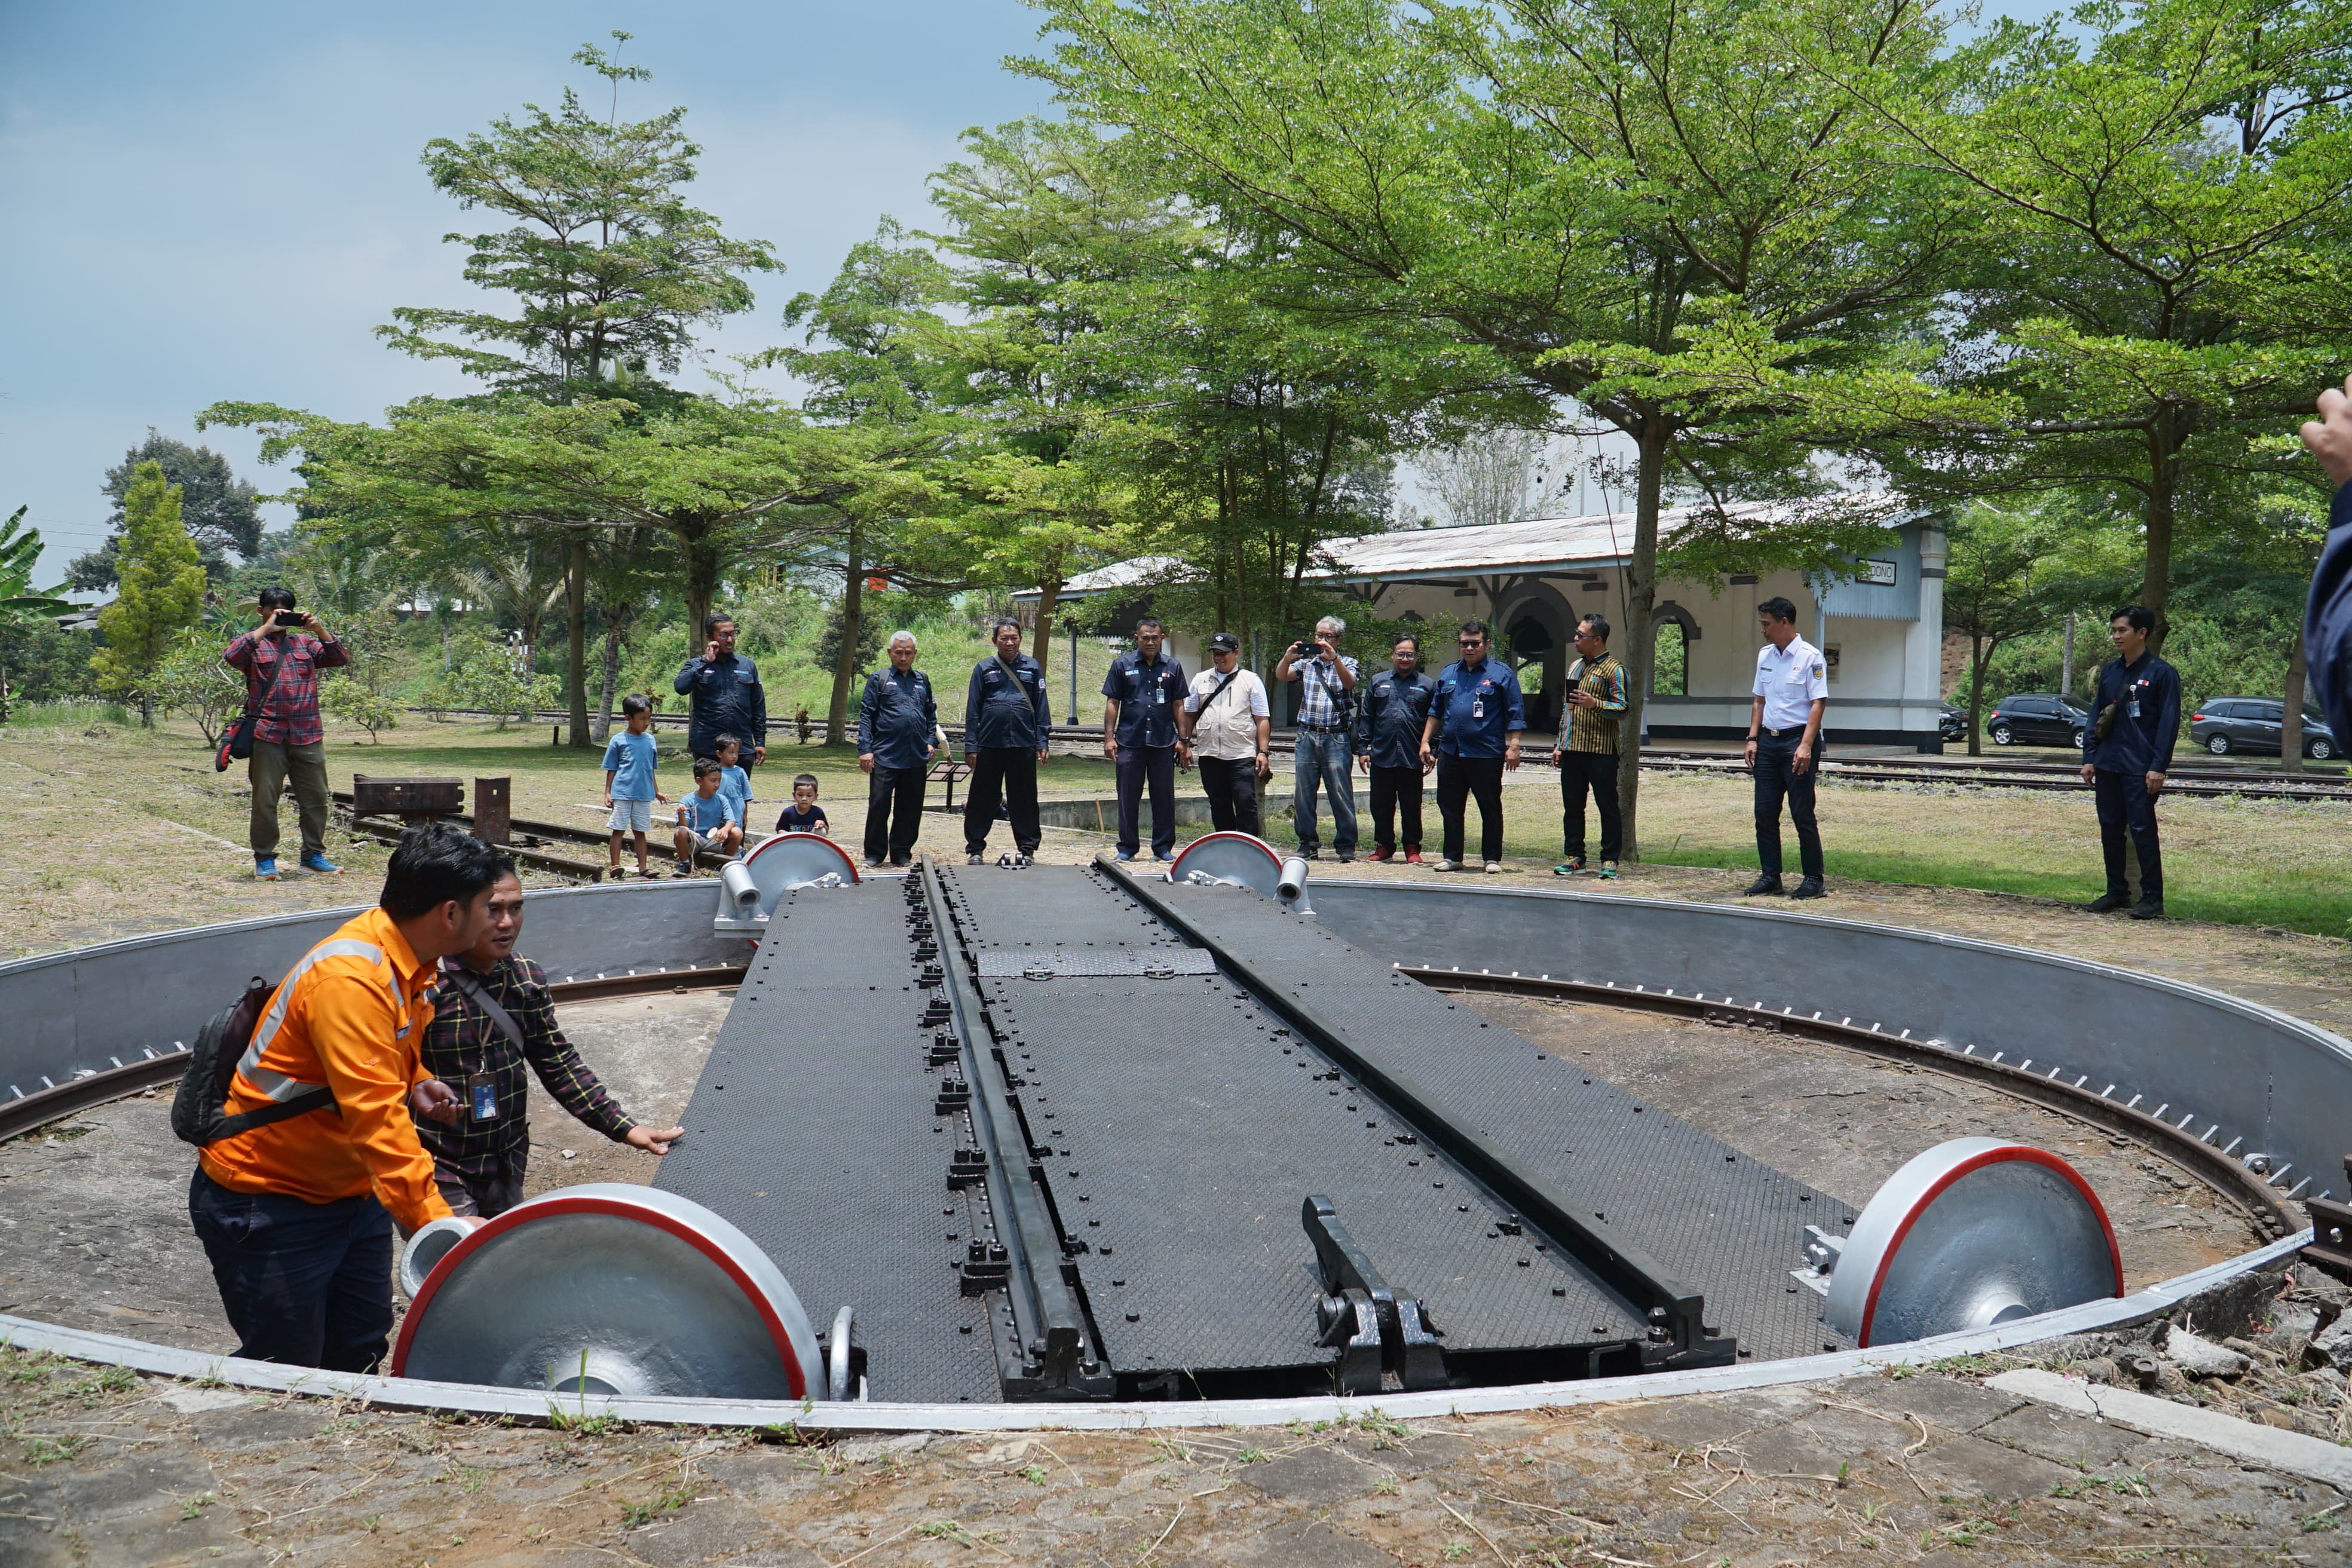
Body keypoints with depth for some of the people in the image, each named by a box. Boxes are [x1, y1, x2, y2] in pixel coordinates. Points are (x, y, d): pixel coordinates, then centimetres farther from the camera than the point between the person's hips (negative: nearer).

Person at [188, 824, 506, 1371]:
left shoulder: (407, 964, 1)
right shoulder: (350, 978, -30)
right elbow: (376, 1120, -35)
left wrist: (412, 1084, -2)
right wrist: (436, 1221, -39)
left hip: (352, 1194, 9)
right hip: (268, 1207, -9)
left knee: (360, 1355, 14)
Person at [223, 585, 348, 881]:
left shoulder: (305, 642, 17)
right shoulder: (253, 643, 7)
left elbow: (341, 659, 8)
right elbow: (231, 657, -14)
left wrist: (319, 630, -5)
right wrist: (266, 629, -14)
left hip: (308, 735, 3)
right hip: (268, 735, -3)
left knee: (317, 798, 6)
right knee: (265, 799, 1)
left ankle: (313, 855, 18)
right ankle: (264, 858, 11)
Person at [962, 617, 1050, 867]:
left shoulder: (1032, 667, 9)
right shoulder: (984, 668, 6)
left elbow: (1041, 708, 10)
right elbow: (973, 711, 6)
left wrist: (1042, 742, 3)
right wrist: (971, 747, 1)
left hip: (1024, 745, 1)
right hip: (990, 745, 0)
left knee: (1024, 800, 6)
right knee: (982, 800, 3)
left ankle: (1027, 849, 16)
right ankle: (975, 850, 13)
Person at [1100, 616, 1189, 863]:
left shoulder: (1172, 667, 8)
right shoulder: (1122, 665, 4)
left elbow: (1178, 705, 10)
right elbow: (1112, 703, 4)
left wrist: (1182, 740, 5)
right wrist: (1109, 738, -2)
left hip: (1164, 743, 1)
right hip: (1129, 742, -1)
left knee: (1164, 797, 5)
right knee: (1128, 798, 4)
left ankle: (1163, 847, 15)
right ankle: (1127, 847, 14)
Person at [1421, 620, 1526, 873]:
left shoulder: (1501, 674, 0)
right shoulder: (1448, 673, 14)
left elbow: (1515, 714, -3)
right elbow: (1435, 711, 20)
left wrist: (1513, 746, -10)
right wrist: (1426, 741, 14)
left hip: (1487, 755, -5)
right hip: (1450, 752, 5)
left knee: (1490, 808, 2)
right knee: (1450, 807, 9)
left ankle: (1492, 859, 10)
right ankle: (1452, 857, 18)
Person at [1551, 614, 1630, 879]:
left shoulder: (1613, 669, -5)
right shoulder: (1576, 666, 19)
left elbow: (1622, 709, -11)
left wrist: (1595, 704, -27)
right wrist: (1560, 745, 19)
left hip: (1600, 750, -7)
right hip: (1572, 749, 7)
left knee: (1607, 807, -1)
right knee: (1572, 806, 8)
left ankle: (1610, 860, 3)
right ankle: (1574, 857, 15)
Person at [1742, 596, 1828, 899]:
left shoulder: (1810, 658, -8)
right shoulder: (1764, 656, 12)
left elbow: (1818, 703, -13)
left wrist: (1806, 746, -20)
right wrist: (1753, 738, 9)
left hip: (1797, 739, -7)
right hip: (1768, 740, 7)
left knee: (1802, 814, -2)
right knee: (1764, 813, 6)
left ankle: (1813, 878, 6)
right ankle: (1769, 876, 14)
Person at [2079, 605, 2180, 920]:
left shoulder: (2162, 673, -5)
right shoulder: (2110, 671, 12)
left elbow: (2169, 723, -8)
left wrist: (2158, 767, -14)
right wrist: (2089, 758, 8)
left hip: (2140, 769, -6)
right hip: (2107, 765, 6)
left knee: (2142, 830, -5)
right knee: (2110, 829, 10)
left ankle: (2152, 897, 2)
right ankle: (2116, 891, 20)